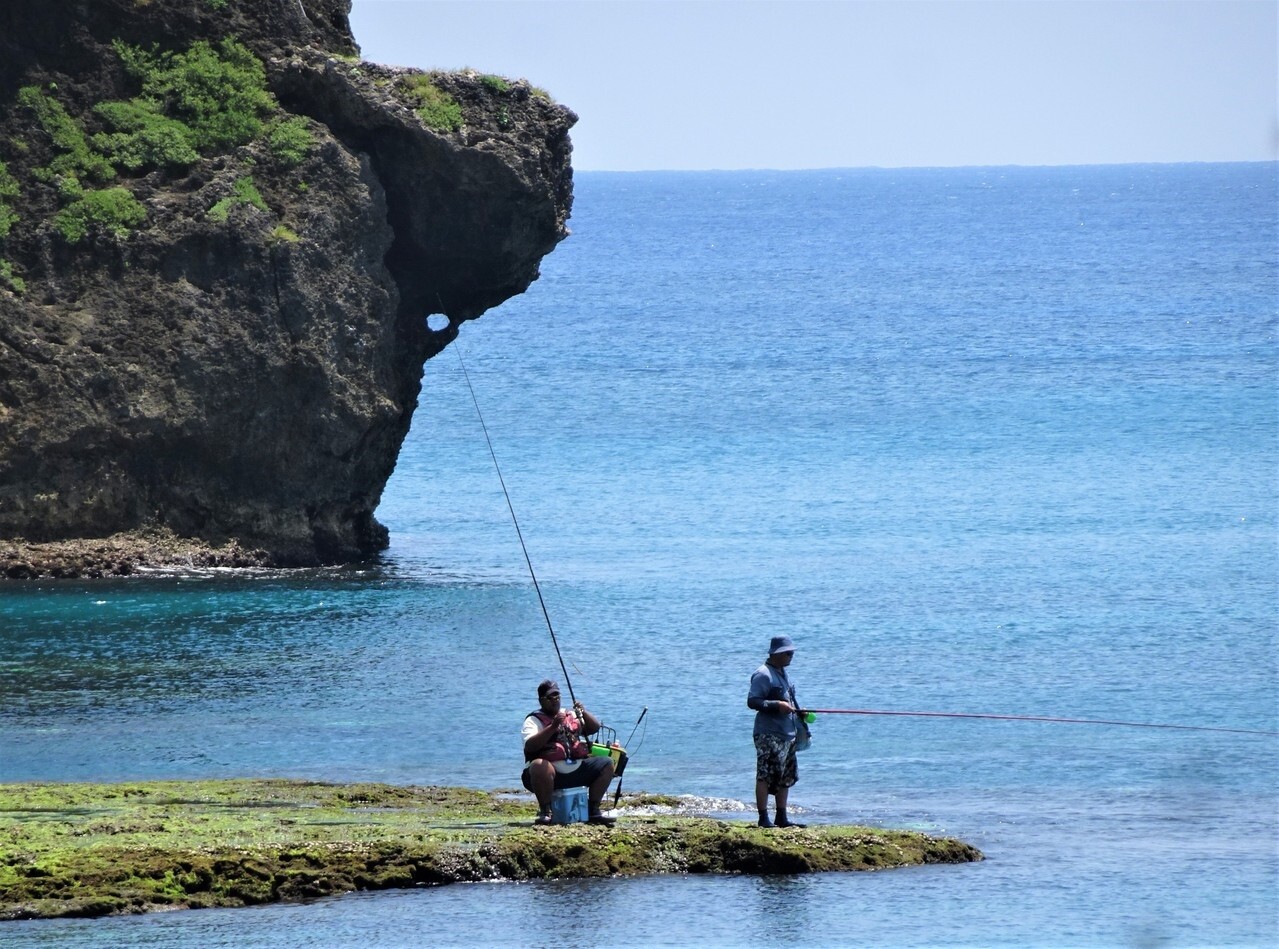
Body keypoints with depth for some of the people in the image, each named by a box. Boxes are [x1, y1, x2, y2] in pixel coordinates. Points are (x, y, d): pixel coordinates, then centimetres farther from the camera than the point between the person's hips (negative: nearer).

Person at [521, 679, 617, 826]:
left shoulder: (571, 716, 20)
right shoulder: (534, 720, 2)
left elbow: (594, 728, 15)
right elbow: (530, 746, -14)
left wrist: (583, 713, -4)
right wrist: (552, 727, -21)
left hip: (575, 771, 6)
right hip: (550, 773, -6)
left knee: (607, 764, -5)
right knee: (539, 766, -39)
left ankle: (594, 811, 1)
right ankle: (545, 812, -22)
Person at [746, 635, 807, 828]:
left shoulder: (782, 673, 18)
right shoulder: (763, 675, -11)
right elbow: (752, 701, -17)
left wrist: (796, 712, 16)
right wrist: (776, 705, -24)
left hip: (787, 733, 10)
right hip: (769, 734, -10)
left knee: (786, 777, 11)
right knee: (765, 776, -9)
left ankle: (782, 817, 16)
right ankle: (763, 818, -9)